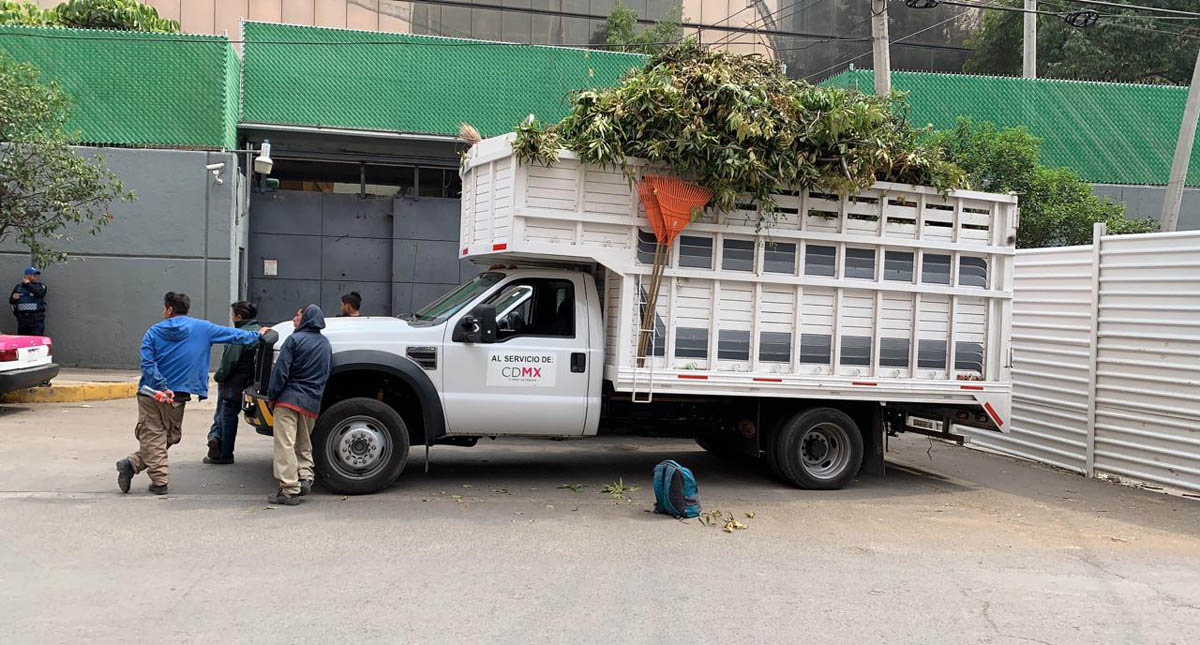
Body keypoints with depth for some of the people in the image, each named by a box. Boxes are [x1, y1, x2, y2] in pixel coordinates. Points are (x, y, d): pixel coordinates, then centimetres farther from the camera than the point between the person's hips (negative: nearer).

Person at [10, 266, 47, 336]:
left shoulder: (41, 286, 5)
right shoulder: (18, 287, 13)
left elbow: (39, 293, -17)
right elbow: (11, 301, 22)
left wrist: (28, 284, -6)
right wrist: (13, 298, -2)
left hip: (36, 320, -3)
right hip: (22, 320, 3)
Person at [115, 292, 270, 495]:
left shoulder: (154, 332, 1)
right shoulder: (201, 328, 1)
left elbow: (147, 363, -12)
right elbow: (232, 335, 8)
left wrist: (162, 386, -17)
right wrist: (257, 335, 22)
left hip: (150, 394, 0)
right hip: (177, 396, 0)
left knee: (152, 436, 7)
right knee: (168, 436, 13)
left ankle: (159, 480, -4)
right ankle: (133, 464, 2)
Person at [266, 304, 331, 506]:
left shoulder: (295, 339, -7)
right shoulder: (325, 343, 15)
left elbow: (281, 370, -11)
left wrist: (272, 395, -3)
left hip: (290, 398, -7)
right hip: (312, 403, 7)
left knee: (285, 444, -7)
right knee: (304, 445, 20)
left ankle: (289, 490, -12)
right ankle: (305, 478, 5)